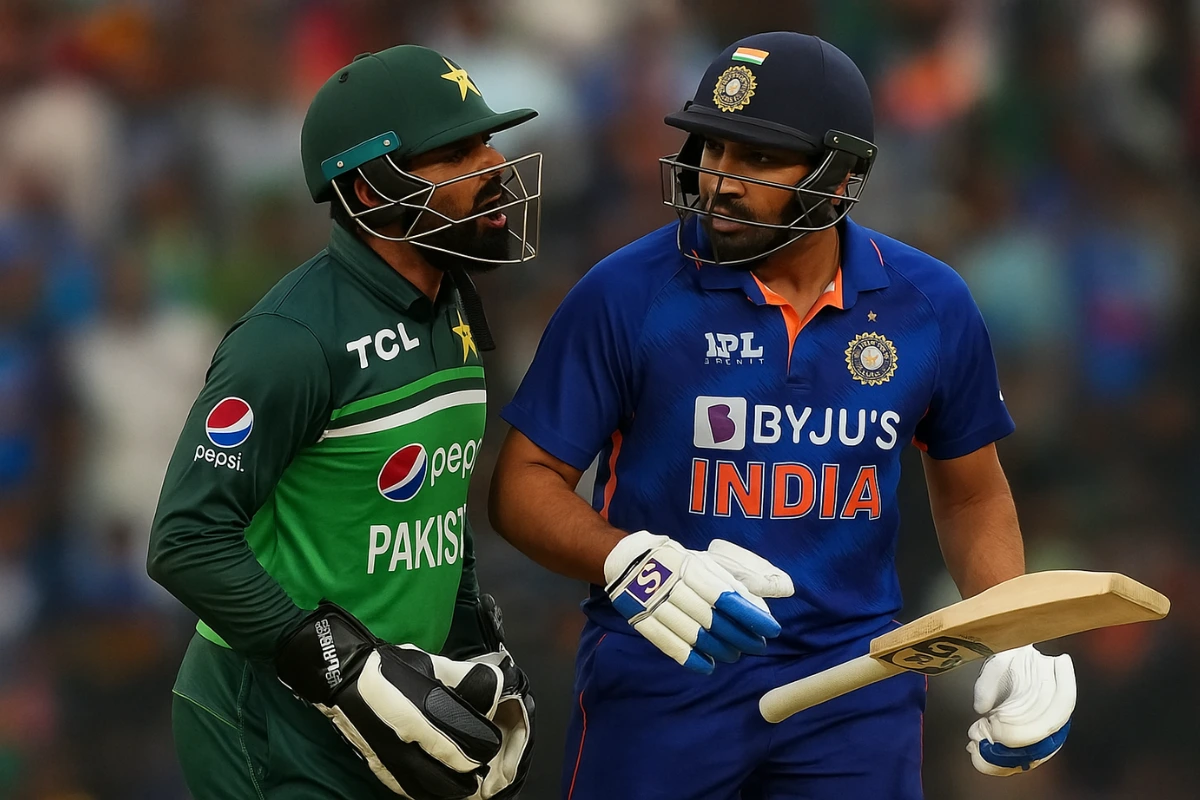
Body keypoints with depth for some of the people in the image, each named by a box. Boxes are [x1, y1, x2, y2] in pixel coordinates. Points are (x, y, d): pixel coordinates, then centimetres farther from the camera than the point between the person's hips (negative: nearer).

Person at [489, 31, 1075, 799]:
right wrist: (632, 564, -25)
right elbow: (525, 483, -6)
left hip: (856, 687, 2)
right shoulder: (627, 292, -9)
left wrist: (1017, 644, 0)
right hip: (661, 682, -2)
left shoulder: (929, 304, 0)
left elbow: (971, 494, 15)